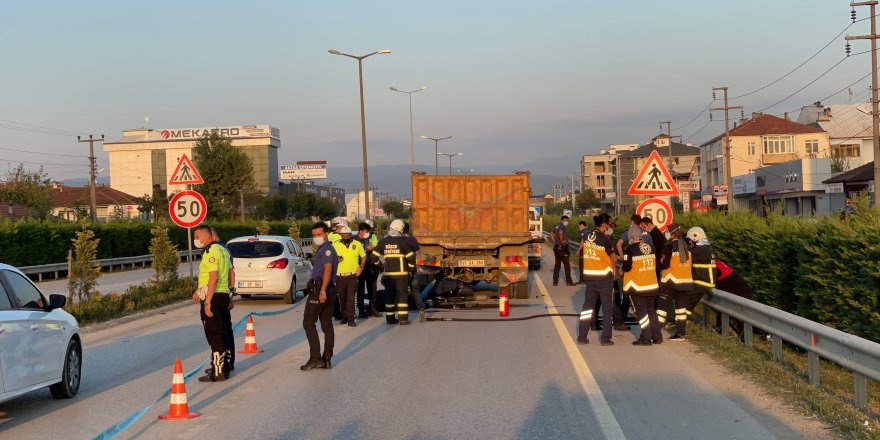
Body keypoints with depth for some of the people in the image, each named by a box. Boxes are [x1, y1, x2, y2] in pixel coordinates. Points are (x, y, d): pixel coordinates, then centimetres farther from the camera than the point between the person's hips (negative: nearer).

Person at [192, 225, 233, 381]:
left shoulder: (211, 252, -16)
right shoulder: (222, 250, 16)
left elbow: (214, 277, -24)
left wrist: (207, 302, -25)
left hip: (213, 297, -10)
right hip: (223, 294, 10)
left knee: (214, 336, -6)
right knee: (220, 334, 18)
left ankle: (217, 372, -3)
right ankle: (222, 367, 27)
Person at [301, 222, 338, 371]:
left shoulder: (326, 248, -11)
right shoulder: (322, 249, 22)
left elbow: (328, 270, -23)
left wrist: (322, 290, -32)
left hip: (320, 290, -10)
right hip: (329, 291, 10)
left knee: (308, 322, -8)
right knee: (327, 324, 9)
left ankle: (315, 358, -14)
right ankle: (326, 359, 11)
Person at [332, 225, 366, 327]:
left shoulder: (357, 244, 2)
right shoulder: (335, 245, 1)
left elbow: (364, 256, 14)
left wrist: (361, 267, -1)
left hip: (353, 275, -2)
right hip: (340, 276, 2)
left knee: (351, 298, -9)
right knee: (342, 298, 10)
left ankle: (351, 319, -7)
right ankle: (344, 317, 25)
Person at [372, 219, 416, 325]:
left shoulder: (383, 241, 4)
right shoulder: (403, 241, -8)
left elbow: (375, 256, 7)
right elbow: (411, 257, -8)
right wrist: (410, 269, 7)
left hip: (387, 273, 4)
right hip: (401, 273, -4)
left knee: (389, 295, 11)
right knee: (402, 294, 1)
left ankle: (390, 318, 12)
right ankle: (403, 318, -3)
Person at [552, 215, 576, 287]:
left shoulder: (557, 227, 14)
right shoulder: (562, 227, -14)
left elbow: (552, 234, 25)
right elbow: (560, 233, -35)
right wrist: (561, 241, -22)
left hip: (556, 247, 9)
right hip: (562, 248, -9)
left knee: (557, 264, 11)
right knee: (567, 265, 0)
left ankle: (555, 281, 10)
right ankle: (569, 281, 2)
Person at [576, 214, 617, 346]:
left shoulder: (586, 236, -2)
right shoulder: (605, 239, -17)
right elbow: (614, 259, -6)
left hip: (589, 276, 5)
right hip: (604, 277, -5)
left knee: (588, 305, 13)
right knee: (607, 307, 6)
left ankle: (582, 336, 12)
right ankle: (605, 338, 6)